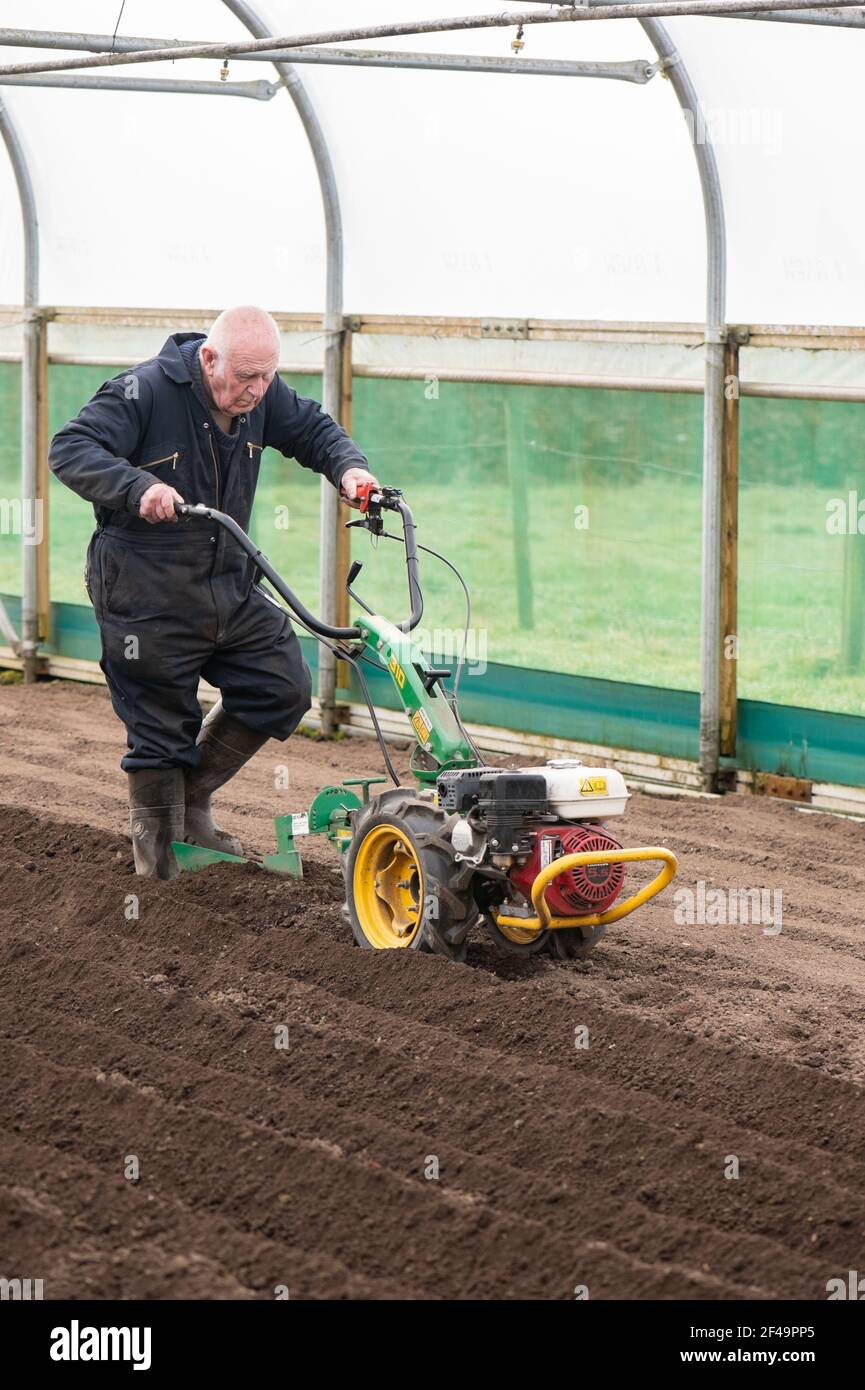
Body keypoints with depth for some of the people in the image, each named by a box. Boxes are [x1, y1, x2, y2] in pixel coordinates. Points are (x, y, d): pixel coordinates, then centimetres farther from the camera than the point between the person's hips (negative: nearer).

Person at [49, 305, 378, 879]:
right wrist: (138, 487, -41)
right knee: (161, 732, 2)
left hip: (232, 587, 7)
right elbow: (71, 449, -25)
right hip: (149, 599, -6)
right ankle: (158, 862, 21)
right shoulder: (146, 391, -21)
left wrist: (347, 467, -10)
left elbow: (312, 429, 12)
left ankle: (193, 797, 24)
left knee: (284, 690, 6)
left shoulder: (262, 395, -2)